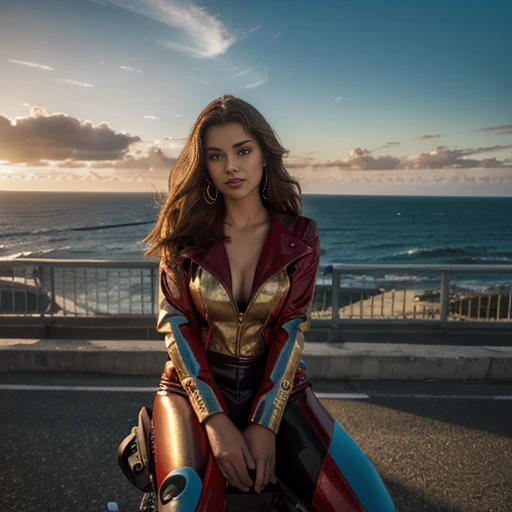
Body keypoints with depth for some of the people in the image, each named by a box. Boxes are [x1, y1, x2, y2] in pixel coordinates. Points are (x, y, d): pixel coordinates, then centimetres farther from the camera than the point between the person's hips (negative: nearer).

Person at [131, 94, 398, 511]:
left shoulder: (299, 237, -1)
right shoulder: (185, 232, -2)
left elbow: (292, 328, -6)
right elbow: (174, 322, -7)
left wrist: (264, 424, -15)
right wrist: (215, 420, -16)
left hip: (275, 386, 1)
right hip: (196, 384, -1)